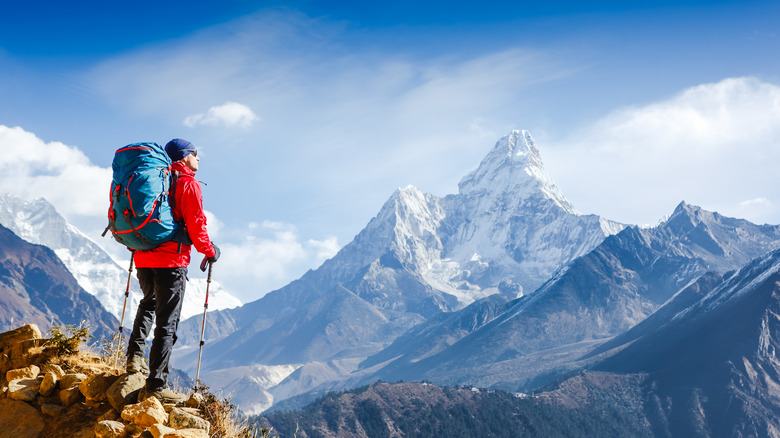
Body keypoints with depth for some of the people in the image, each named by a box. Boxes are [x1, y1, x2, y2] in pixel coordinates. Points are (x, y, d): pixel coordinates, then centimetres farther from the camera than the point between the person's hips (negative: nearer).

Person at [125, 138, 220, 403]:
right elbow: (195, 225, -12)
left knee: (149, 304, 33)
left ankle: (135, 356, 24)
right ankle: (155, 386, -7)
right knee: (167, 322, -5)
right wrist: (209, 251, 3)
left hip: (143, 257, 7)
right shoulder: (187, 184, -5)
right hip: (171, 261, -7)